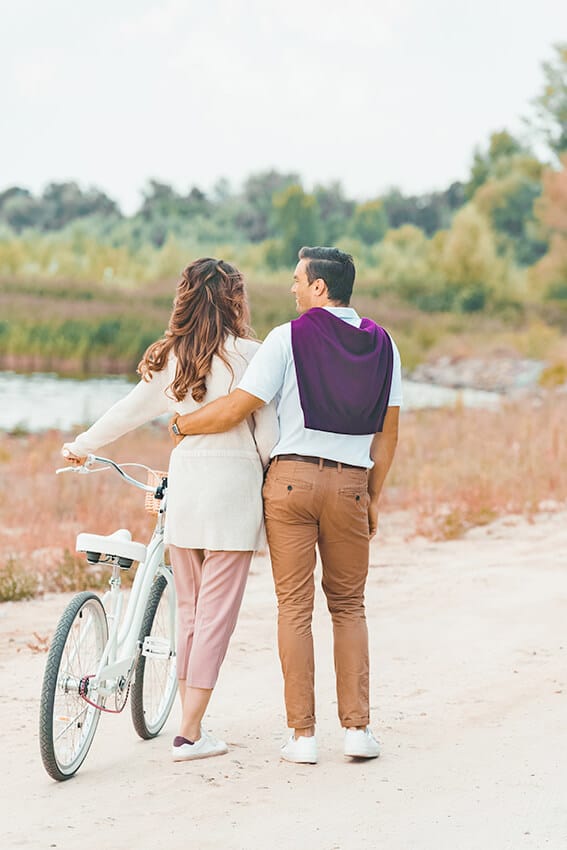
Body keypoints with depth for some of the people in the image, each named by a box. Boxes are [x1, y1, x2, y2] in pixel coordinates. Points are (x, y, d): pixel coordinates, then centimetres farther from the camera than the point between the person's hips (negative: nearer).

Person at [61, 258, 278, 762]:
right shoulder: (247, 355, -9)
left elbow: (128, 412, 16)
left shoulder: (171, 358, 7)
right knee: (217, 613, 0)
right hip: (233, 486, -5)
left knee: (190, 609, 16)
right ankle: (190, 734, 0)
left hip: (184, 483, 5)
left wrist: (81, 447, 32)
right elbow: (268, 435, -9)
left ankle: (191, 722, 22)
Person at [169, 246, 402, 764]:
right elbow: (387, 433, 10)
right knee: (348, 605, 13)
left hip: (291, 478, -3)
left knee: (295, 606, 2)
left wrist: (182, 426, 8)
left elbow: (235, 410, -8)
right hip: (350, 483, 3)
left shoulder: (288, 338, -5)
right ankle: (357, 727, 6)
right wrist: (374, 497, 18)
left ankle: (302, 734, 2)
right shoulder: (382, 344, 8)